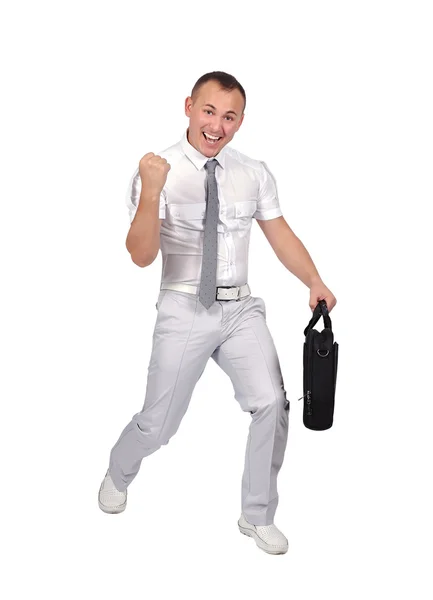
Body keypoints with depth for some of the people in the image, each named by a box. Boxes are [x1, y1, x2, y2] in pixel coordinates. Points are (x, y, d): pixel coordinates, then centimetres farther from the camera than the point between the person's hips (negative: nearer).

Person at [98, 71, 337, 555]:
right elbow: (141, 255, -15)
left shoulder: (254, 174, 3)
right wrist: (151, 191, -30)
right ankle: (118, 474, 42)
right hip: (185, 311, -3)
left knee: (271, 404, -11)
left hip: (241, 308, 3)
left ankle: (257, 517, 12)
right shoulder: (158, 171, -8)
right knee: (159, 423, 5)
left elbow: (280, 234, 5)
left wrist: (314, 282, -10)